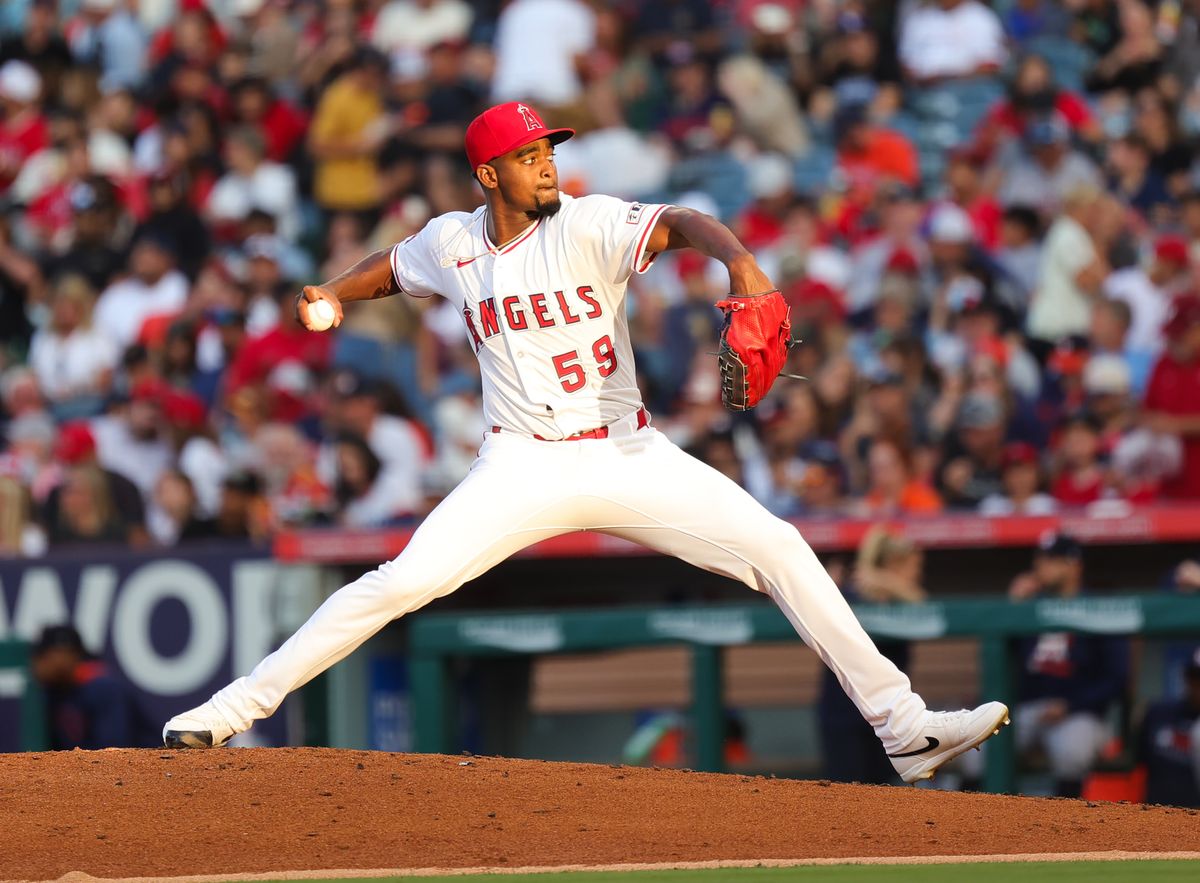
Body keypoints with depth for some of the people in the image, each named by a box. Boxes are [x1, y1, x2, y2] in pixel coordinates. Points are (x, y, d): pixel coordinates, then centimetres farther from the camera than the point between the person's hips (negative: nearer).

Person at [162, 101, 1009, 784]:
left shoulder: (589, 226, -10)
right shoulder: (451, 242, 0)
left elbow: (681, 224, -26)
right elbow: (390, 267, 21)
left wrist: (741, 263, -47)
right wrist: (331, 295, 0)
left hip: (627, 455, 0)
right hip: (524, 469, 0)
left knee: (779, 548, -11)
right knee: (401, 582, -17)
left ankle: (904, 727, -6)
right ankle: (236, 708, -8)